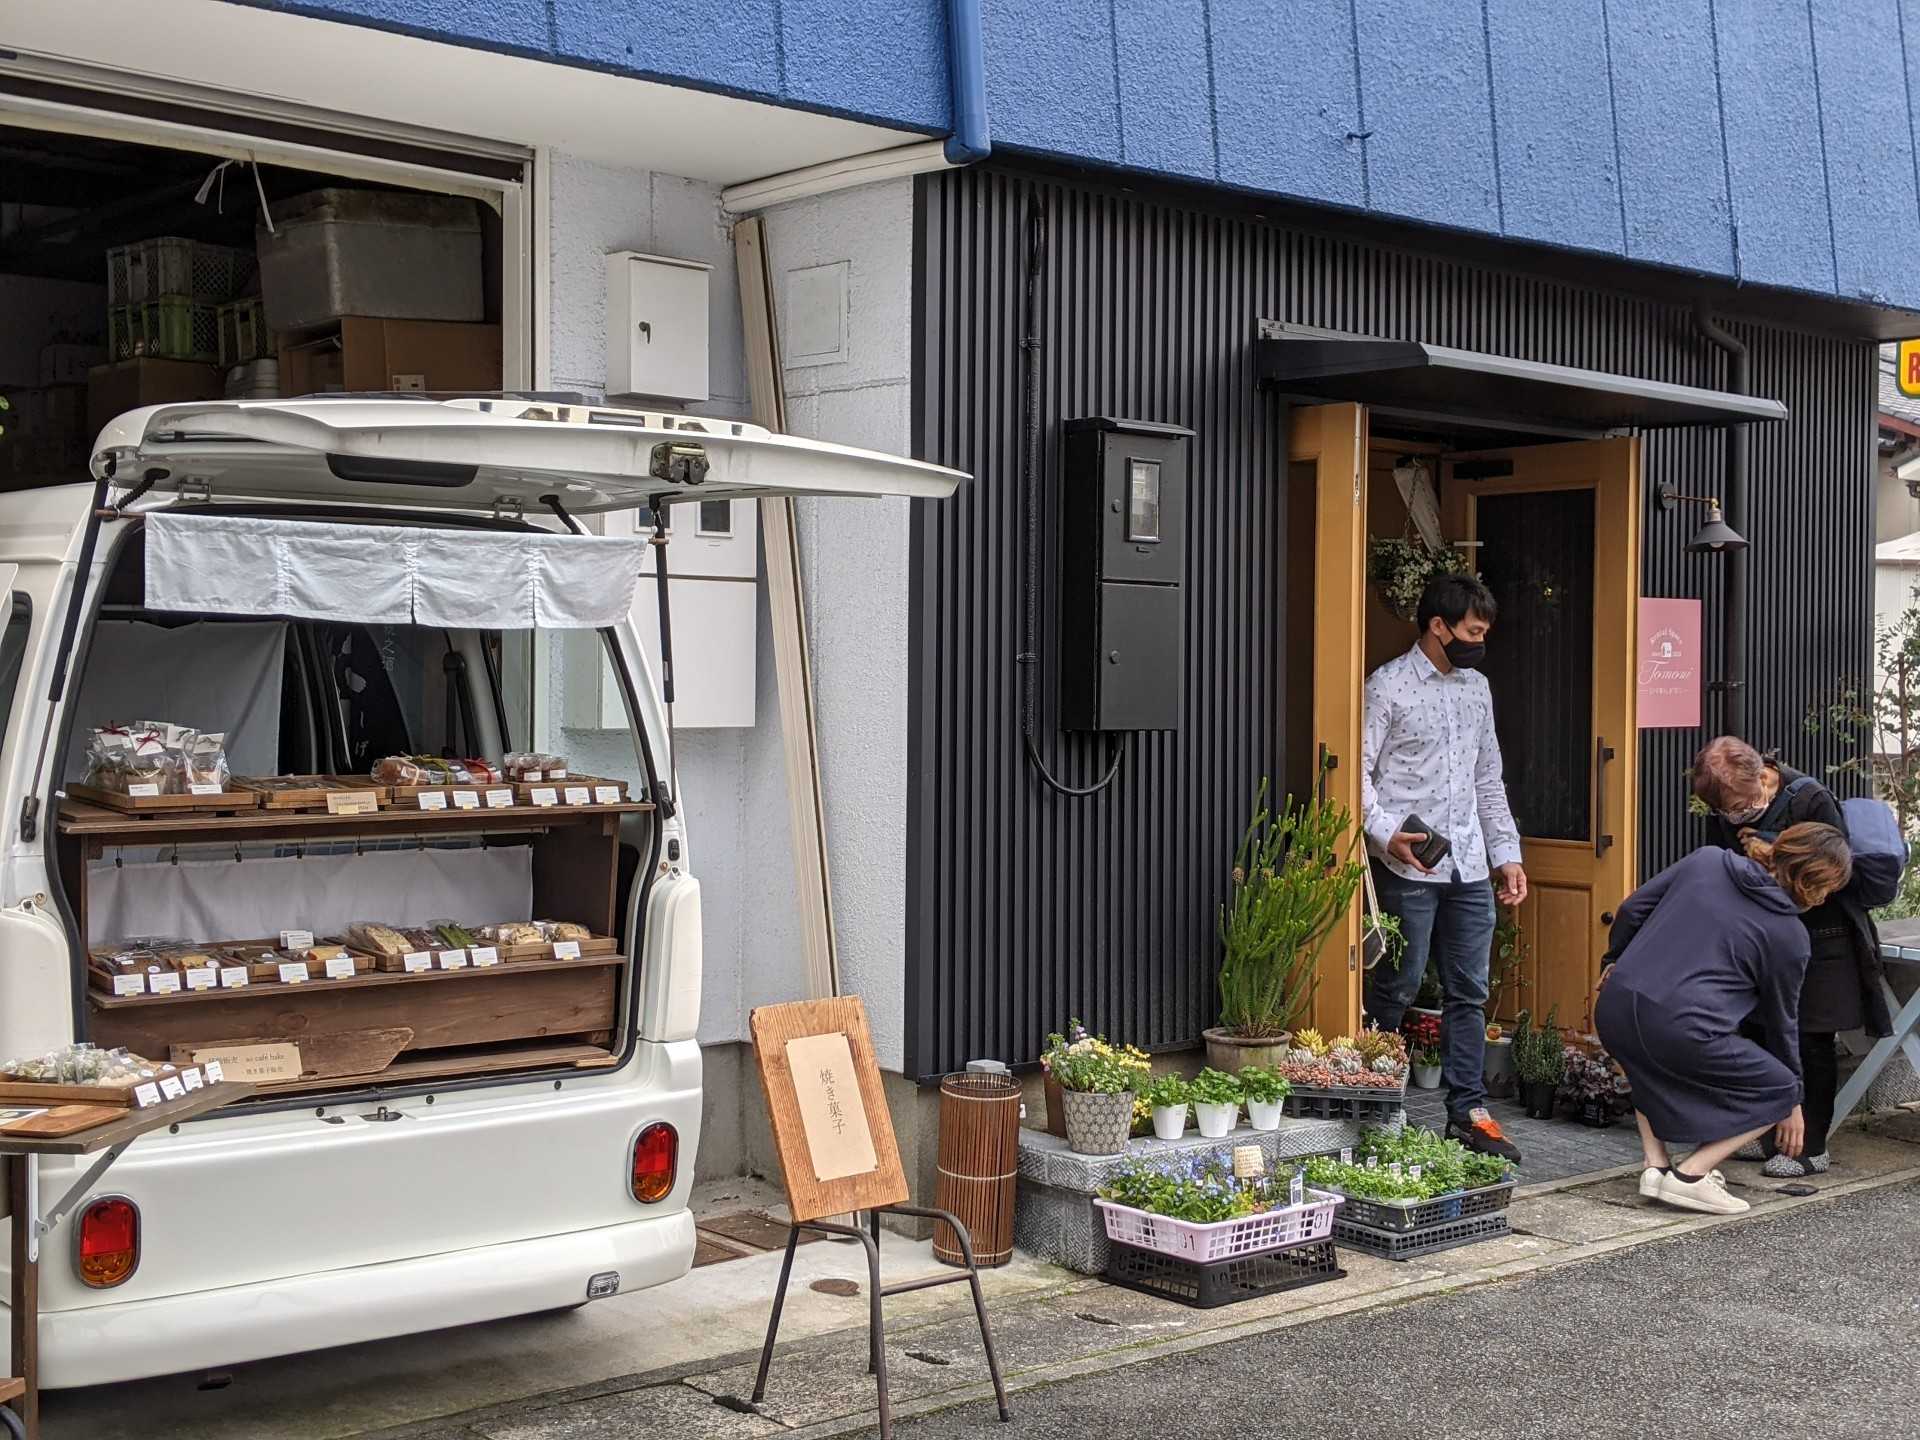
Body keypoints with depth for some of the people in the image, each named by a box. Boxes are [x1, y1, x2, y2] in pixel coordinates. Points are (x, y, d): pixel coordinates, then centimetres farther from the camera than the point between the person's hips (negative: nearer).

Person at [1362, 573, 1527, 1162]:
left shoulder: (1476, 687, 17)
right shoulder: (1388, 686, -4)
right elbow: (1358, 771, -9)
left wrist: (1508, 853, 15)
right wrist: (1386, 833, -22)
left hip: (1470, 869, 6)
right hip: (1409, 869, -6)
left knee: (1469, 993, 6)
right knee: (1396, 991, 0)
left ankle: (1468, 1113, 11)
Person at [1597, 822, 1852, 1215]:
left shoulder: (1707, 860, 13)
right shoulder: (1789, 935, 6)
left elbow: (1633, 908, 15)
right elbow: (1781, 1020, 15)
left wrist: (1615, 961, 34)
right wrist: (1793, 1105, 29)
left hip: (1614, 1011, 6)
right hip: (1680, 1031, -6)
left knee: (1650, 1067, 39)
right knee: (1777, 1091, 15)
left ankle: (1655, 1165, 23)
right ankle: (1690, 1175, 3)